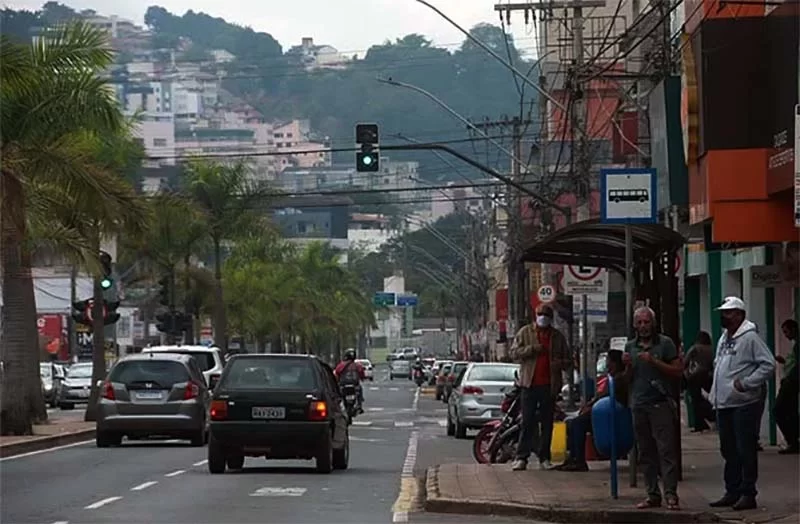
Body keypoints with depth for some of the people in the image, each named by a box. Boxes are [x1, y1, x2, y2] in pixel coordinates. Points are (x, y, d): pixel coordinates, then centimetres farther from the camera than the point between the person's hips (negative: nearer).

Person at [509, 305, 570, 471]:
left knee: (547, 423, 6)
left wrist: (560, 363, -7)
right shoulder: (525, 332, 7)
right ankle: (521, 457, -4)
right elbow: (514, 352, 0)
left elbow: (567, 360, 16)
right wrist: (532, 349, -14)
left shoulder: (557, 336, 13)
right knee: (527, 422, -5)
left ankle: (544, 458, 11)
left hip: (550, 384, 3)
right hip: (530, 383, -2)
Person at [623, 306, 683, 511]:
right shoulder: (630, 347, 16)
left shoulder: (665, 343, 2)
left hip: (660, 404, -5)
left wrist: (654, 362, -13)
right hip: (639, 405, 5)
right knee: (646, 453, 4)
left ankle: (670, 495, -11)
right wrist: (628, 366, -1)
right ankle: (653, 495, 7)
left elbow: (677, 372, -4)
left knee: (666, 450, -9)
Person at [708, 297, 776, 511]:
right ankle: (732, 492, 21)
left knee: (746, 451, -6)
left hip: (744, 404, -9)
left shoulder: (750, 338, -11)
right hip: (724, 405, 9)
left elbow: (768, 364, -17)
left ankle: (748, 494, -1)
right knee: (729, 451, 13)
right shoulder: (723, 339, 17)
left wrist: (746, 383, -20)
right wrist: (715, 393, 18)